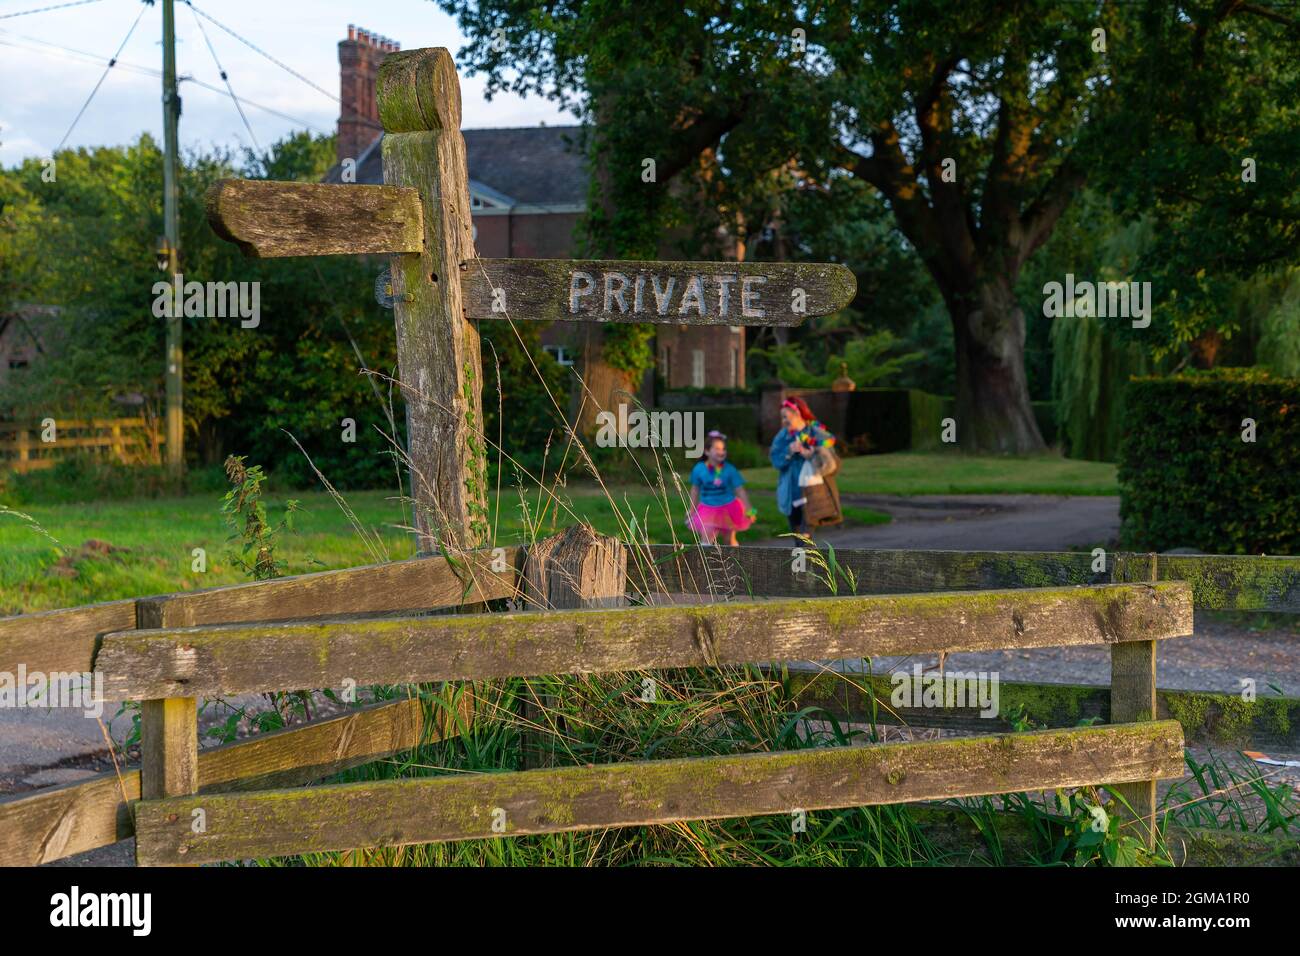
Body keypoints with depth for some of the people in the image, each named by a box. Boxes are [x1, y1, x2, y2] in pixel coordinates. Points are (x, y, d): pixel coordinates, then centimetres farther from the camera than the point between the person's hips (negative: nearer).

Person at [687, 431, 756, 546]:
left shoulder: (730, 470, -13)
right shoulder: (699, 469, -10)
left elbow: (740, 490, -7)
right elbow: (695, 490, 4)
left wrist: (749, 510, -10)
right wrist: (692, 512, 10)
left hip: (728, 509, 0)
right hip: (708, 510, 0)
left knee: (730, 541, 15)